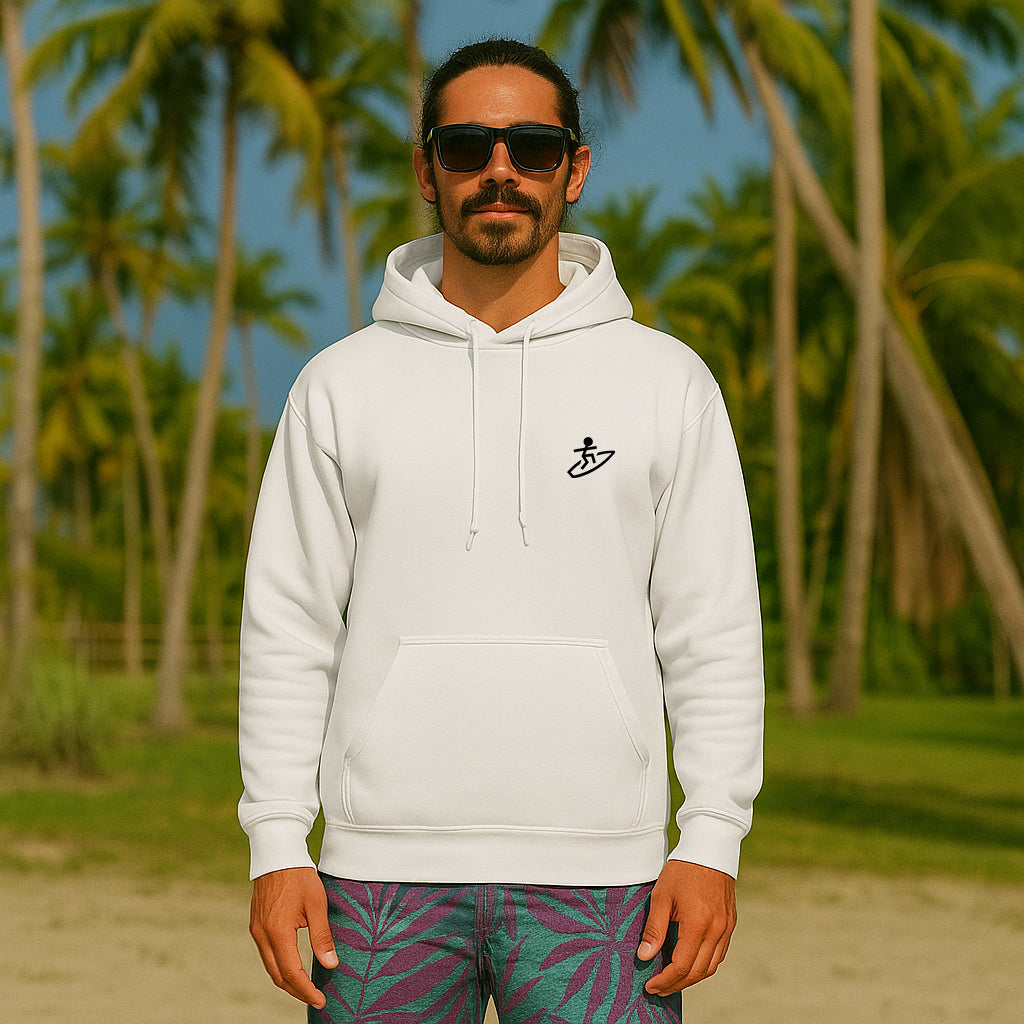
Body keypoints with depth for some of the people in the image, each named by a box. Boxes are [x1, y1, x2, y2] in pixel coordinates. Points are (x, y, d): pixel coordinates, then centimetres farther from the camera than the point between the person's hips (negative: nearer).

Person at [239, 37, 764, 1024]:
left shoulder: (666, 381, 7)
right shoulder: (342, 385, 8)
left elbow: (712, 635, 5)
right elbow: (288, 629, 7)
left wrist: (712, 841, -4)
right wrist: (276, 845, -1)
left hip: (597, 880, 0)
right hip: (385, 870, 1)